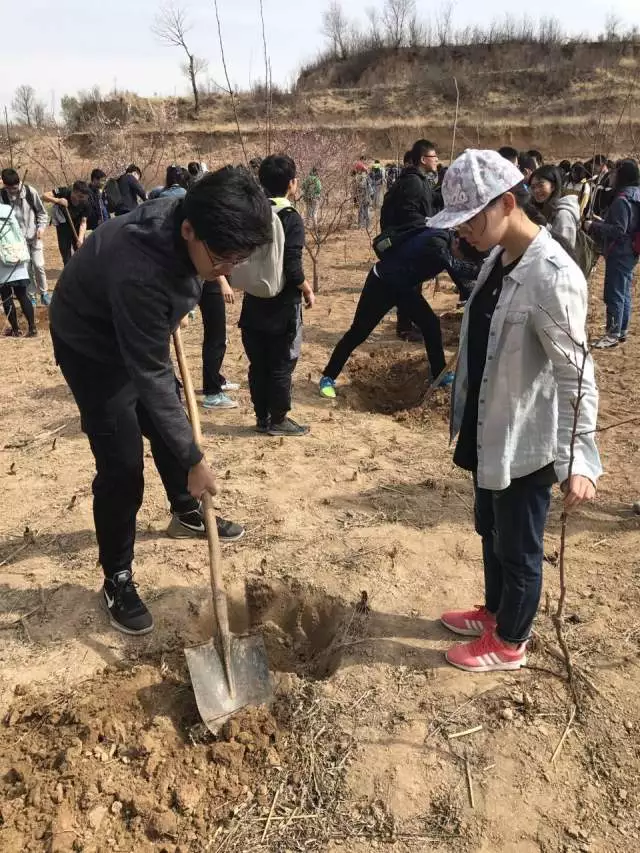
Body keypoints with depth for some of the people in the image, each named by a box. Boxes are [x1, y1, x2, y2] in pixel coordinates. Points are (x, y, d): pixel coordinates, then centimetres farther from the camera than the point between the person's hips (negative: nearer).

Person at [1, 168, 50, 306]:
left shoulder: (30, 191, -9)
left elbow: (42, 212, 1)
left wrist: (41, 227, -12)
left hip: (34, 236, -1)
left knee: (38, 265, -6)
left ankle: (44, 292, 13)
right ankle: (31, 295, 15)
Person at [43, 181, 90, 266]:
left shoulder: (85, 204, -21)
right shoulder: (64, 192, -25)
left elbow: (83, 223, -21)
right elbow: (44, 196, -27)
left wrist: (80, 238, -35)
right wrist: (57, 200, -45)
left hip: (76, 225, 1)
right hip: (63, 224, -1)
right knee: (65, 252, 0)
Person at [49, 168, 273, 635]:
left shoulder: (187, 216, -19)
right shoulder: (140, 272, -42)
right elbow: (150, 377, -36)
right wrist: (193, 459, -30)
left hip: (140, 333, 8)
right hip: (92, 345, -7)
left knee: (171, 427, 17)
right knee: (122, 464, -9)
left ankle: (186, 513, 41)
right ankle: (117, 578, 9)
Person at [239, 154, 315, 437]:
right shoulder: (290, 218, -14)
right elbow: (292, 268, -21)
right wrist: (308, 290, -6)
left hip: (254, 301, 6)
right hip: (282, 304, -6)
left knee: (258, 364, 12)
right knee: (281, 365, 5)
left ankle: (262, 417, 21)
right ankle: (277, 420, 13)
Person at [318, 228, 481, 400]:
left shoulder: (445, 240, -1)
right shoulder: (435, 243, -29)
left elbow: (458, 273, 9)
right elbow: (458, 269, -38)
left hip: (405, 286, 8)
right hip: (382, 284, -8)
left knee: (431, 324, 3)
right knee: (358, 333, -5)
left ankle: (440, 374, 19)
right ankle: (328, 378, 5)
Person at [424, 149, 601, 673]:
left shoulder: (553, 277, -25)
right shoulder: (498, 258, 3)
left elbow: (575, 375, -24)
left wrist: (578, 461, -27)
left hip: (528, 442, -9)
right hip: (489, 431, 9)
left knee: (518, 548, 12)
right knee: (491, 533, 25)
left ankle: (510, 643, 34)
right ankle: (494, 613, 48)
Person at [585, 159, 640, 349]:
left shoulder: (622, 200, -19)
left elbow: (619, 230, -24)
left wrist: (594, 226, -18)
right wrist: (601, 223, 19)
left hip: (619, 253, -10)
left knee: (614, 294, -5)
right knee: (624, 292, 15)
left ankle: (613, 334, -2)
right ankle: (622, 331, 22)